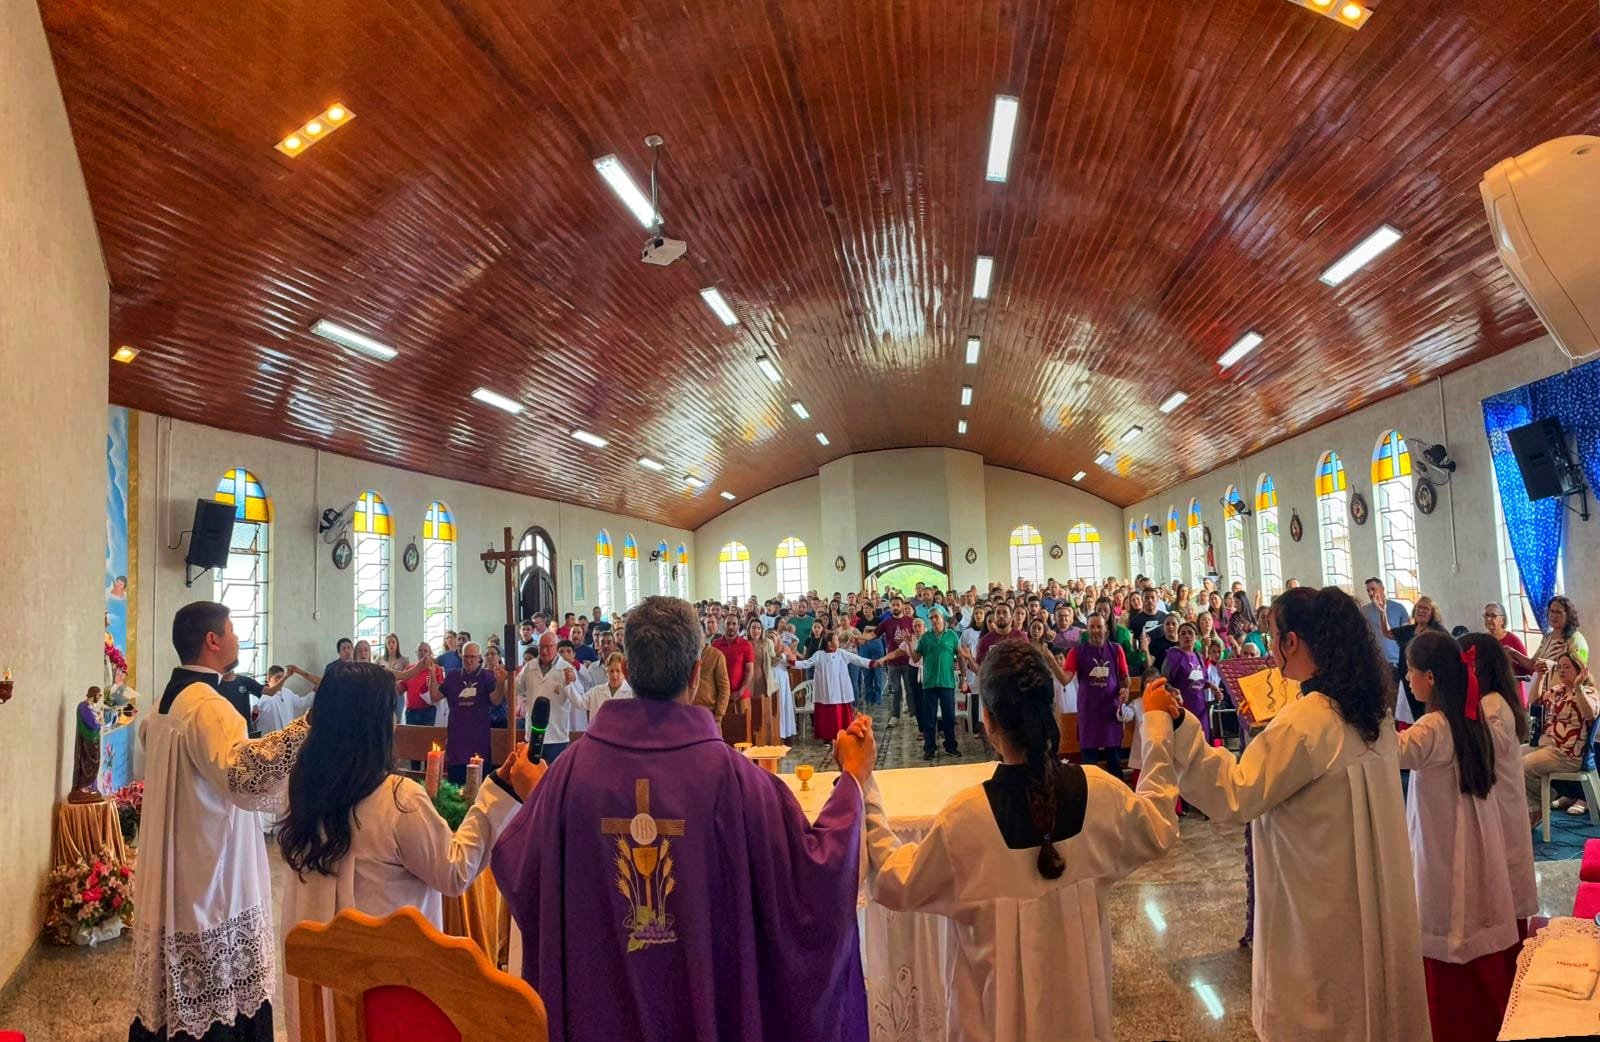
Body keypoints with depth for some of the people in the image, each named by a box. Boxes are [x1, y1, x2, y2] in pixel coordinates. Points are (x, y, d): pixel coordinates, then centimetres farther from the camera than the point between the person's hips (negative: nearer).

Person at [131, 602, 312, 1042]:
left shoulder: (168, 701, 8)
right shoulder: (208, 706, -23)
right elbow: (242, 776, -42)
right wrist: (309, 724, -50)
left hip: (175, 874, 10)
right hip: (215, 877, -10)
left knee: (185, 995, 20)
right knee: (220, 998, 2)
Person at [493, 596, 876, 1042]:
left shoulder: (576, 765, -15)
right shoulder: (728, 772, -21)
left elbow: (518, 872, -1)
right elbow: (813, 867, -14)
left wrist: (532, 794, 17)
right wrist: (853, 778, -2)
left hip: (602, 1001, 2)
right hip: (706, 996, -2)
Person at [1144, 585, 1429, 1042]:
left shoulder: (1306, 720, -26)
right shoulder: (1372, 710, 2)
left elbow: (1234, 796, -30)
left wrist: (1167, 726, -33)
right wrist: (1271, 727, 15)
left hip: (1320, 913, -8)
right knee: (1362, 1004, 23)